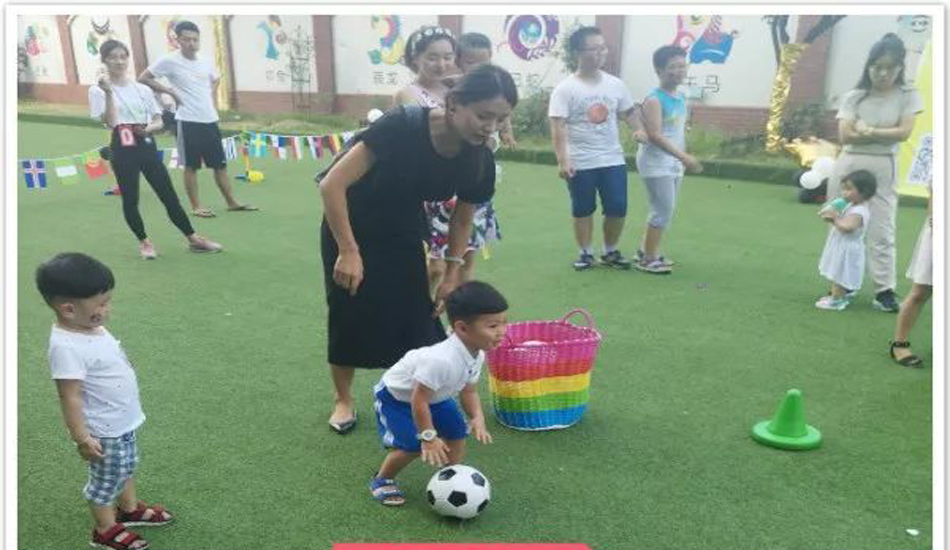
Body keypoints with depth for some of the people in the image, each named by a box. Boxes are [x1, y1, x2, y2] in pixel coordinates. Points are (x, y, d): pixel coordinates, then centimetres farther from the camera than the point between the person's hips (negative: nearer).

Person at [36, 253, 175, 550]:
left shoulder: (92, 328, -3)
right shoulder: (66, 347, -31)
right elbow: (70, 397, -27)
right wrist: (82, 439, -22)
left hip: (125, 421, 9)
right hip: (105, 431, -9)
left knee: (127, 466, 27)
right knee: (107, 479, 12)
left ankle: (130, 508, 49)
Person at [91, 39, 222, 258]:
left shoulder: (143, 89, 10)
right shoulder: (98, 90, -2)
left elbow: (159, 122, 10)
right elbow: (110, 122, -14)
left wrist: (147, 129, -11)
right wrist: (109, 93, -20)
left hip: (147, 145, 3)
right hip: (122, 150, -3)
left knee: (169, 195, 5)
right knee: (130, 200, 2)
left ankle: (193, 238, 12)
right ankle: (144, 242, 20)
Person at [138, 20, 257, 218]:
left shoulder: (204, 62, 8)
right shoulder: (169, 61, -8)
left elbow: (216, 79, 29)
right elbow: (143, 78, -5)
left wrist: (211, 95, 12)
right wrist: (170, 91, -9)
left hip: (210, 119, 5)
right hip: (189, 121, -5)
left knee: (220, 163, 9)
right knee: (191, 166, 3)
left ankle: (232, 202, 17)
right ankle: (196, 206, 12)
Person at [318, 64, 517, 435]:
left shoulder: (479, 161, -18)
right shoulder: (402, 126, -34)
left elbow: (463, 219, 1)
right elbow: (332, 184, -31)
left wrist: (451, 275, 0)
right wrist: (348, 251, -28)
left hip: (403, 232, 4)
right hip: (350, 225, -3)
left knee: (414, 315, -2)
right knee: (350, 314, 3)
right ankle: (343, 400, 24)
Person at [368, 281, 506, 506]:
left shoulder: (477, 355, -16)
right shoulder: (441, 360, -44)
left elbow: (469, 391, -3)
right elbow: (419, 400, -35)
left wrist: (477, 418, -19)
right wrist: (429, 437, -28)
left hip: (435, 395, 8)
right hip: (396, 396, -8)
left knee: (457, 433, -1)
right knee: (413, 445, -14)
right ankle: (381, 480, 12)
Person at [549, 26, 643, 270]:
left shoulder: (615, 84, 5)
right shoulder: (565, 88, -8)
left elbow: (628, 113, 15)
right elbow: (558, 127, -14)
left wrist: (640, 132, -6)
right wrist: (562, 160, -23)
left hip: (613, 160, 4)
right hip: (581, 164, -4)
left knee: (618, 209, 5)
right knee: (582, 211, 8)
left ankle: (610, 252, 26)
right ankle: (586, 253, 25)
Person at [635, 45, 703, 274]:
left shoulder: (681, 98, 11)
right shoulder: (654, 99, -16)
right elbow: (655, 136, -24)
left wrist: (683, 159, 17)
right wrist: (684, 157, -27)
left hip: (674, 163, 9)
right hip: (655, 163, -8)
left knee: (663, 210, 13)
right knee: (664, 211, -7)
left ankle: (645, 251, 25)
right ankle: (647, 259, 4)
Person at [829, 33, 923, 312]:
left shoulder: (907, 96, 3)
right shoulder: (853, 97, 3)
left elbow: (904, 133, -9)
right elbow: (845, 136, -8)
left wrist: (867, 130, -8)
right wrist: (885, 134, -8)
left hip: (883, 169, -1)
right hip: (848, 166, 1)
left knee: (882, 232, -4)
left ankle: (884, 290, 1)